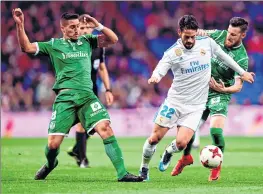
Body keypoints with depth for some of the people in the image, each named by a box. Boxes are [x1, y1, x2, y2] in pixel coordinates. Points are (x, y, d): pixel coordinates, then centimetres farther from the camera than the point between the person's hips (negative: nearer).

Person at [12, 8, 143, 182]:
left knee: (105, 128, -20)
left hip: (87, 95, 1)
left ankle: (122, 173, -19)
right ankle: (50, 164, 33)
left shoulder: (87, 41, 16)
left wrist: (98, 25, -1)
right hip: (65, 97, -1)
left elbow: (113, 39, 12)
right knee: (53, 143, -4)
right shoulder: (54, 45, 11)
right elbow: (27, 47, 5)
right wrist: (20, 25, -5)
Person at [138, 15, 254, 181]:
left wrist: (242, 72, 21)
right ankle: (144, 168, 26)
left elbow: (224, 56, 14)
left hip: (196, 105, 1)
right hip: (174, 102, -1)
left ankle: (168, 153, 24)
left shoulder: (207, 43, -3)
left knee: (181, 143, -13)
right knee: (155, 138, -1)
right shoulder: (172, 52, -11)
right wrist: (155, 77, -48)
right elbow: (159, 70, -23)